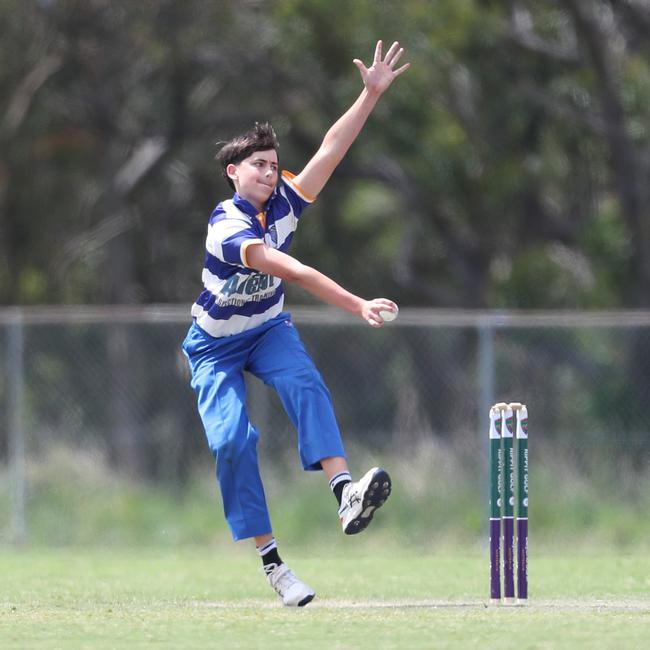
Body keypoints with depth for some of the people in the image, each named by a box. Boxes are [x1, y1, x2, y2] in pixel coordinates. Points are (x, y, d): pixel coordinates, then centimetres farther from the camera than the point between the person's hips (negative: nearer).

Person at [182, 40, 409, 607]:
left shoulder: (283, 202, -11)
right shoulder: (228, 228, -31)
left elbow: (332, 149, -15)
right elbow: (294, 273, -41)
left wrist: (372, 93, -26)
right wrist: (358, 306, -50)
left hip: (268, 330, 4)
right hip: (216, 343, -4)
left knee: (304, 383, -27)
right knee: (231, 439, -18)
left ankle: (345, 492, -45)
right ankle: (270, 559, -10)